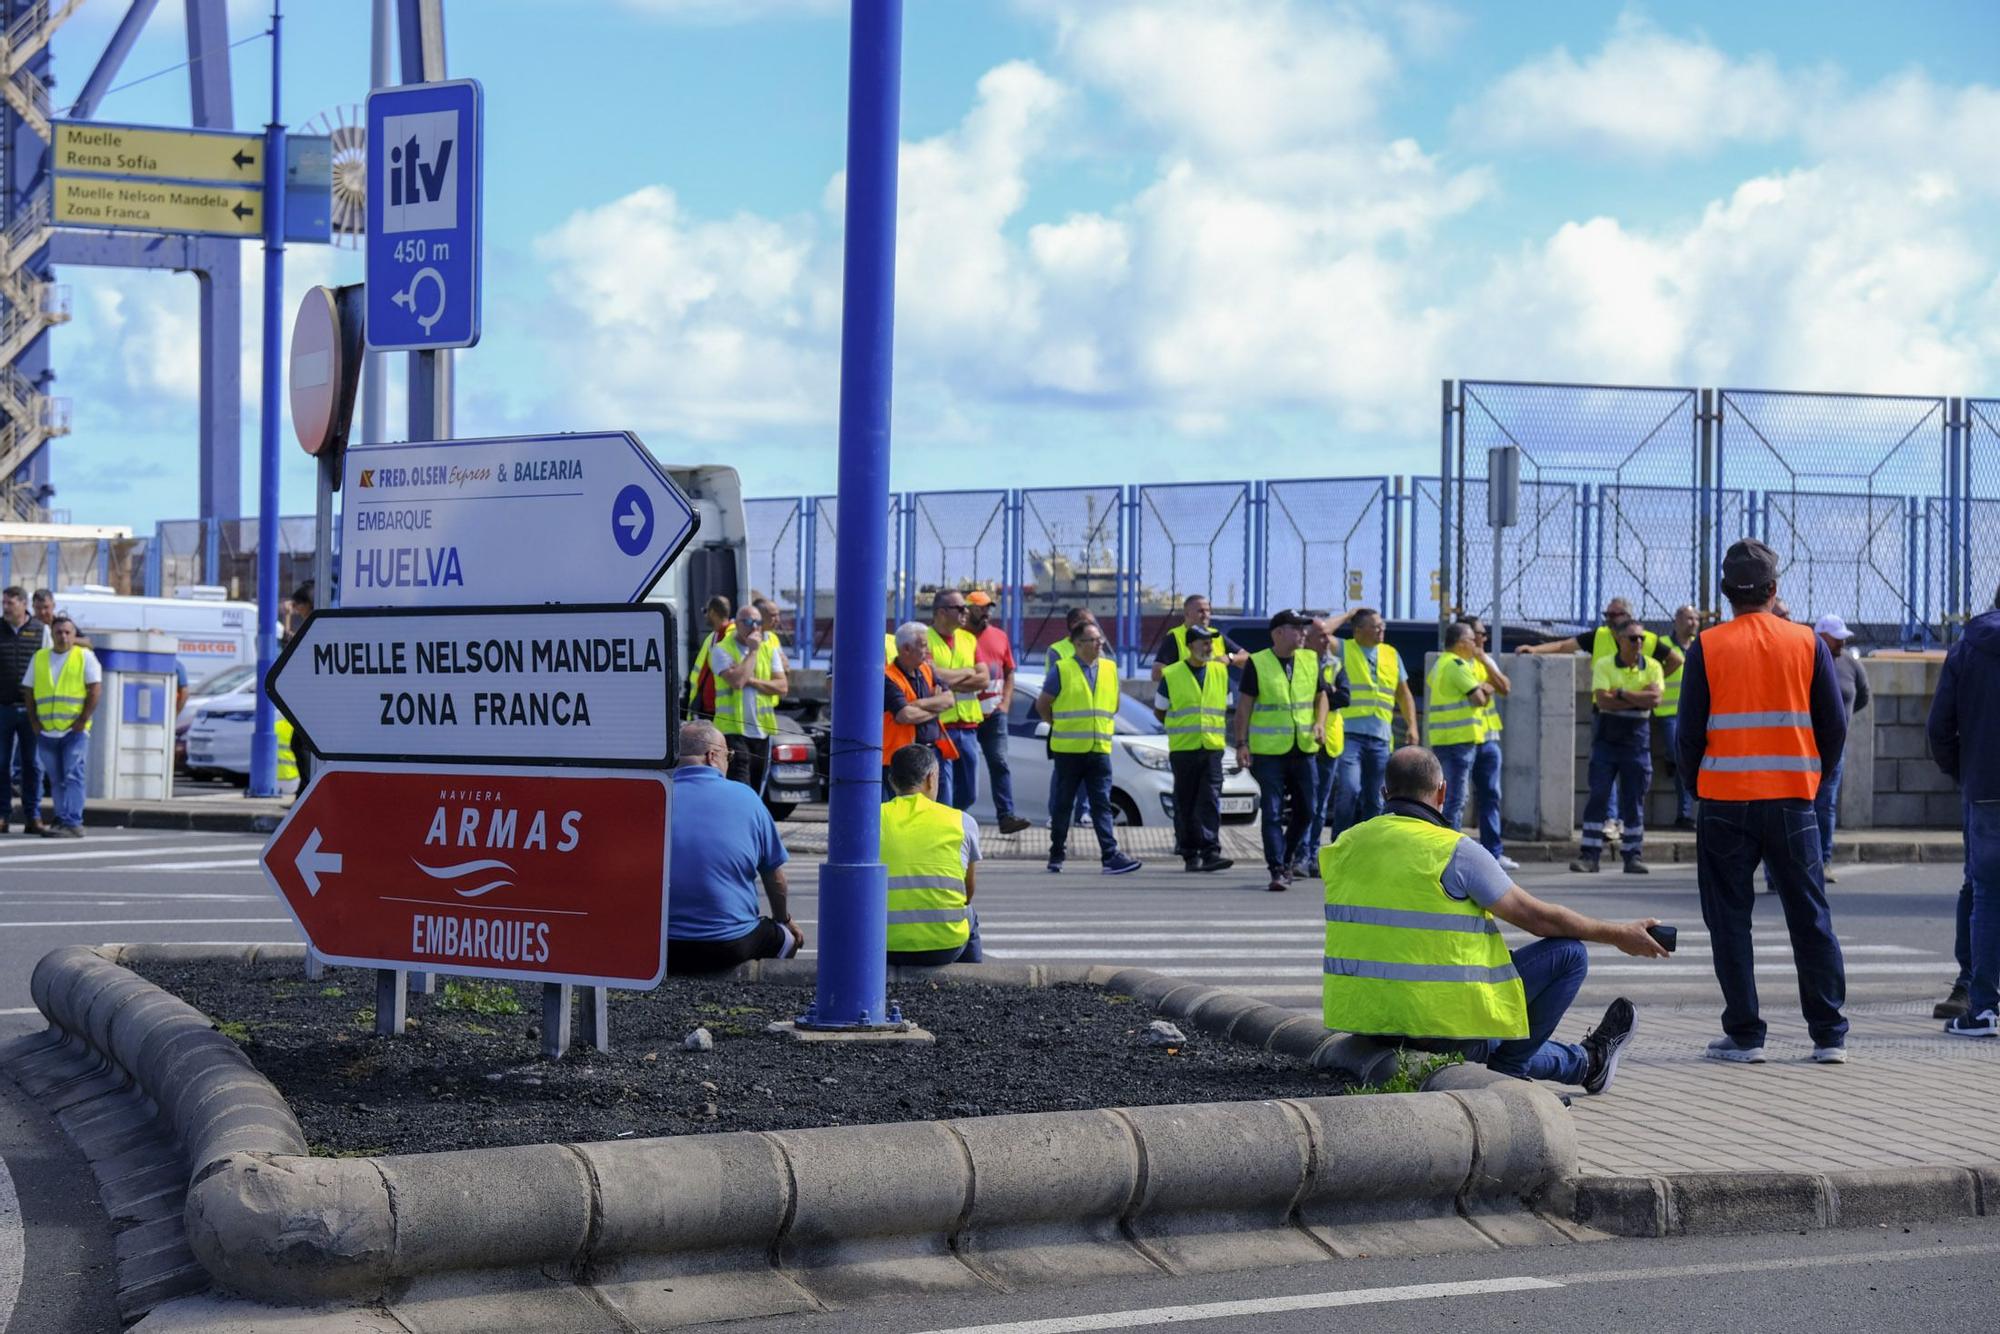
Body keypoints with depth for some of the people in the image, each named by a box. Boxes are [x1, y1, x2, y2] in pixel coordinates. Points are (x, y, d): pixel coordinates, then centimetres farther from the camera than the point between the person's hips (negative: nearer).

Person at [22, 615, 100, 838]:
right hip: (46, 731, 4)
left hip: (75, 730, -4)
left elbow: (95, 688, -4)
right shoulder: (39, 658, 13)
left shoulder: (85, 656, 1)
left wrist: (82, 720, -10)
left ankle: (73, 822, -14)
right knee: (56, 779, 8)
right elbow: (28, 690, 16)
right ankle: (62, 820, 15)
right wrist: (34, 721, 6)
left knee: (73, 776, -10)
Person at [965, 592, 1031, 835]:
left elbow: (1009, 673, 17)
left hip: (994, 713, 4)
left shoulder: (1000, 637, 12)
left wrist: (1006, 703, 5)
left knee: (1000, 764, -2)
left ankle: (1006, 815, -6)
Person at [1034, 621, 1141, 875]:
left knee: (1102, 804, -4)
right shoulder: (1062, 669, -3)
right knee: (1063, 804, 6)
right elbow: (1042, 705, 4)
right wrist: (1058, 726, 6)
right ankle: (1056, 854, 17)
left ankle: (1110, 856, -11)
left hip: (1099, 749, 3)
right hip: (1068, 749, -3)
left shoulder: (1110, 668, 10)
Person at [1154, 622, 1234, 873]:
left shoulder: (1220, 672, 9)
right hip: (1182, 748, -1)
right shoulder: (1171, 674, 0)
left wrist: (1215, 729, 13)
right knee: (1185, 805, 2)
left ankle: (1210, 852, -11)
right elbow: (1159, 711, 10)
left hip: (1212, 747, 1)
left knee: (1210, 802, -8)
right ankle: (1190, 856, 8)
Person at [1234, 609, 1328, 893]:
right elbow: (1244, 705, -3)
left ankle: (1289, 859, 31)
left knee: (1305, 811, 10)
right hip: (1268, 751, -4)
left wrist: (1320, 723, -2)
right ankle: (1277, 871, -4)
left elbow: (1321, 696, 17)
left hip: (1304, 749, 5)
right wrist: (1241, 744, -8)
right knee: (1272, 812, -6)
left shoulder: (1311, 661, 9)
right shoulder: (1257, 663, -4)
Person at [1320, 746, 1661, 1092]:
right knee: (1569, 952, 6)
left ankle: (1581, 1065, 47)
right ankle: (1506, 1067, 18)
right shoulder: (1455, 851, -13)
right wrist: (1619, 935, 8)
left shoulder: (1344, 846, 5)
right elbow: (1538, 917, -6)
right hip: (1443, 1024, -7)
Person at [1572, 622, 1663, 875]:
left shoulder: (1652, 667, 4)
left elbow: (1655, 697, -13)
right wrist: (1639, 699, -12)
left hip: (1637, 740, 1)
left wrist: (1621, 693, -14)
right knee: (1598, 795, -4)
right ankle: (1590, 854, -1)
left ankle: (1633, 855, 10)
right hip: (1607, 738, -1)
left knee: (1634, 800, 4)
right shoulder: (1604, 666, 0)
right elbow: (1603, 700, -15)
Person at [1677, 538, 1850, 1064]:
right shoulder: (1808, 644, 2)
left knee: (1729, 919, 5)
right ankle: (1829, 1035, 8)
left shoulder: (1706, 648, -2)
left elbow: (1690, 731, -2)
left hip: (1724, 802, -1)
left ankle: (1744, 1035, 4)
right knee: (1810, 918, 8)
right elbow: (1834, 726, 3)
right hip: (1792, 801, 1)